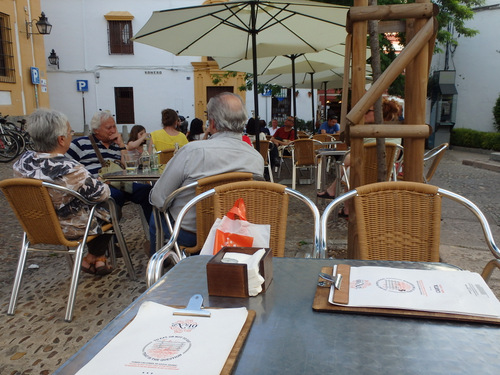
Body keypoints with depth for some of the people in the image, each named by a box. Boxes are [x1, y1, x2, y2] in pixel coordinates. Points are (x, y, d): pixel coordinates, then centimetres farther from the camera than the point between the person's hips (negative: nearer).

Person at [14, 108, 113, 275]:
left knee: (94, 209, 27)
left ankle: (96, 259, 38)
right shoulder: (71, 170, -32)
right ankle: (93, 258, 34)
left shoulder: (22, 162, -11)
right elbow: (101, 194, -21)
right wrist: (104, 185, 2)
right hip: (69, 229, -6)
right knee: (108, 212, 20)